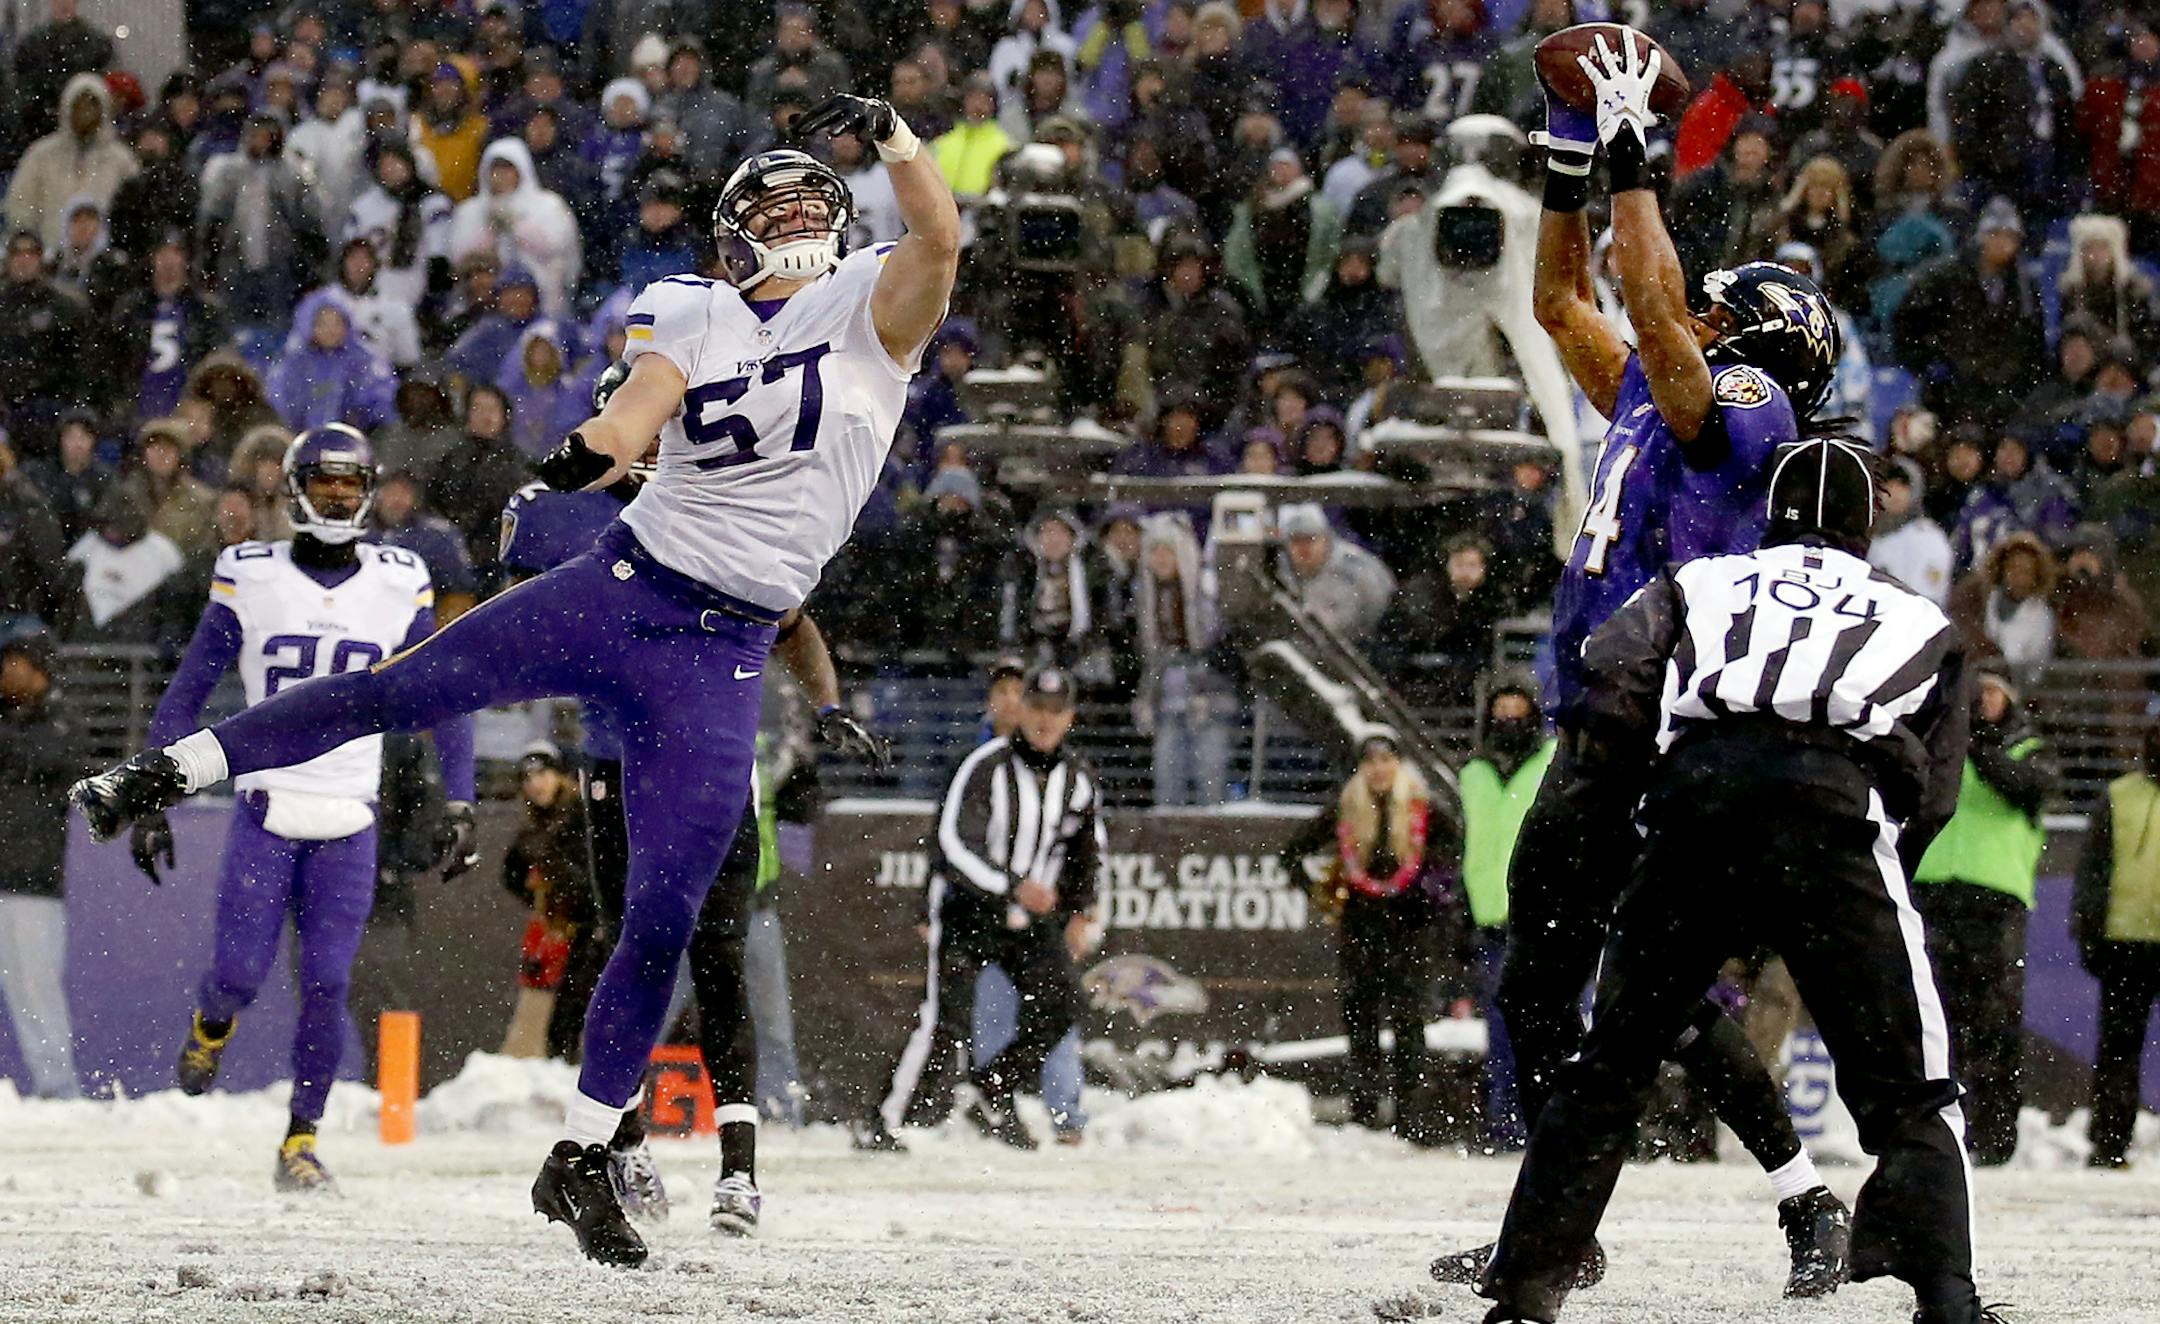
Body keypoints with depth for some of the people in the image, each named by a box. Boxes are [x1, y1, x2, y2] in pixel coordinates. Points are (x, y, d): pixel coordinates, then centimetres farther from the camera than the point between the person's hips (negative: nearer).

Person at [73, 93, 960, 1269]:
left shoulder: (873, 309, 2)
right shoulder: (693, 321, 7)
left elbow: (938, 235, -17)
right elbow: (634, 416, -12)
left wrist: (888, 135, -35)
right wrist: (590, 451, -35)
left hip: (720, 653, -1)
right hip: (617, 585, 1)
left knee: (664, 916, -4)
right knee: (398, 692, -10)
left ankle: (579, 1160, 5)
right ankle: (172, 771, 3)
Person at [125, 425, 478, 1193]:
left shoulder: (400, 585, 3)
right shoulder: (249, 580, 0)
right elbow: (185, 695, 6)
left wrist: (460, 807, 0)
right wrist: (153, 799, 1)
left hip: (349, 822, 1)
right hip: (266, 807, -1)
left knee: (326, 985, -9)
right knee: (240, 974, -8)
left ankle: (301, 1142, 3)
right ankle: (212, 1027, 29)